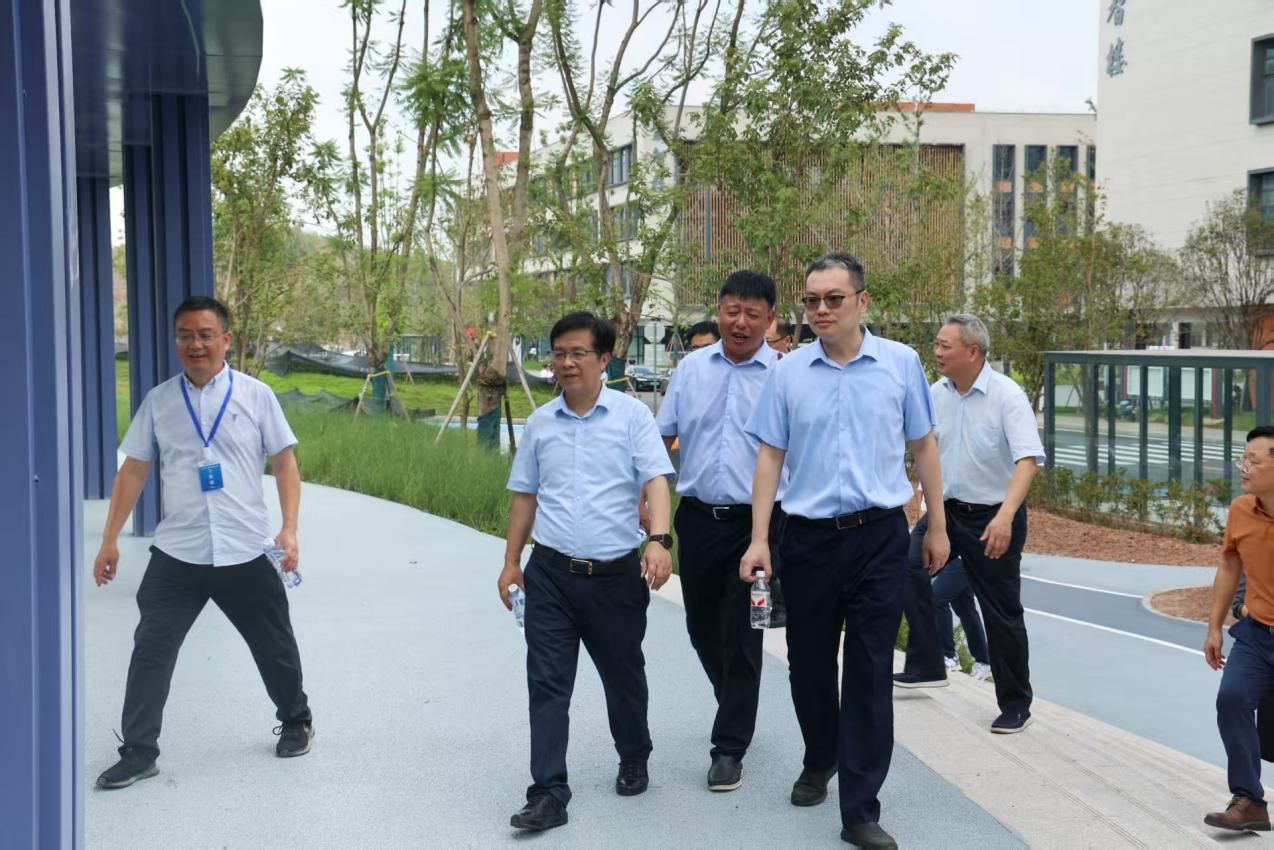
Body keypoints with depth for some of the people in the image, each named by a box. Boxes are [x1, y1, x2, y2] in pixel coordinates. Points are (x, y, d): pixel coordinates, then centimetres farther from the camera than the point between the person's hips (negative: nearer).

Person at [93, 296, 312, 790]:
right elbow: (133, 472, 7)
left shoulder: (256, 396, -1)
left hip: (246, 553, -1)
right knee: (151, 650, -1)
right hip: (176, 554, 1)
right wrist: (110, 541, 5)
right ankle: (138, 752, 10)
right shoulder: (158, 401, 4)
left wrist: (289, 530, -10)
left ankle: (296, 722, 37)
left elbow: (284, 462, 0)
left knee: (274, 646, 14)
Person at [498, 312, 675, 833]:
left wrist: (659, 540, -28)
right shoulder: (540, 423, 7)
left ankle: (634, 762, 38)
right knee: (547, 684, -2)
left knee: (623, 676, 15)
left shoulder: (632, 416, -4)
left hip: (616, 574, -2)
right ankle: (548, 793, 3)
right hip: (550, 574, 2)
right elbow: (525, 496, 14)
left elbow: (656, 480, -13)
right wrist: (511, 563, 13)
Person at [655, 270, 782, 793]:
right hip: (697, 516, 4)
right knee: (702, 628, 16)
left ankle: (730, 747, 12)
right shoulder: (691, 368, 6)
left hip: (755, 521, -4)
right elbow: (661, 437, 11)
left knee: (742, 636, 0)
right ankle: (735, 708, 41)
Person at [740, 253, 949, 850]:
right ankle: (820, 760, 41)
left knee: (870, 672, -1)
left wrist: (937, 526, 8)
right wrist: (759, 540, -3)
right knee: (808, 661, 14)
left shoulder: (901, 364, 0)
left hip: (879, 536, -1)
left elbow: (923, 446, 7)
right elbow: (770, 457, 2)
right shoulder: (788, 372, 1)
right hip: (808, 537, 2)